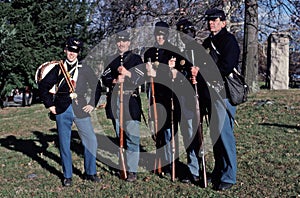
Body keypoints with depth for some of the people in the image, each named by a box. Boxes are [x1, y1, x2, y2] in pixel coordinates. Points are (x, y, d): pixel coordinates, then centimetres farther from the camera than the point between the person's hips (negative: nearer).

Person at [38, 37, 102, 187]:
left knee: (91, 141, -3)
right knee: (64, 144, 5)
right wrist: (49, 105, 4)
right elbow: (43, 86, 8)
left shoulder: (85, 69, 6)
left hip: (81, 110, 0)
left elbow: (96, 86, 12)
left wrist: (92, 104, 4)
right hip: (63, 111, 0)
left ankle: (90, 173, 13)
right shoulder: (58, 68, 5)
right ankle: (67, 176, 18)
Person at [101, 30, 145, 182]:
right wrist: (114, 80, -13)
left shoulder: (136, 59, 6)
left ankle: (132, 170, -6)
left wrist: (128, 73, -19)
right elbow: (104, 79, 8)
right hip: (114, 100, 4)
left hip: (131, 101, -4)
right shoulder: (111, 60, 16)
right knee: (120, 136, 10)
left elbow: (142, 79, -3)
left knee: (132, 137, -8)